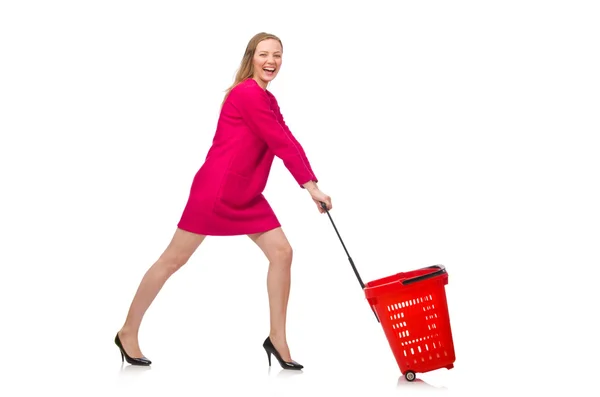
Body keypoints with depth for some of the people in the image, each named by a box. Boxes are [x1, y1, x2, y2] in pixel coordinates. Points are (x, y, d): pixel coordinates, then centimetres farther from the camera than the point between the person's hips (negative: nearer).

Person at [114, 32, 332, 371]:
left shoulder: (268, 100, 14)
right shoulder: (247, 94, -15)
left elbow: (288, 142, 7)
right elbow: (280, 143, -16)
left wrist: (313, 185, -5)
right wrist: (311, 185, -11)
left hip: (248, 195, 9)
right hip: (216, 189, -9)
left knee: (282, 252, 1)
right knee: (175, 259, 0)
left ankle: (277, 339, 10)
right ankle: (128, 332, 14)